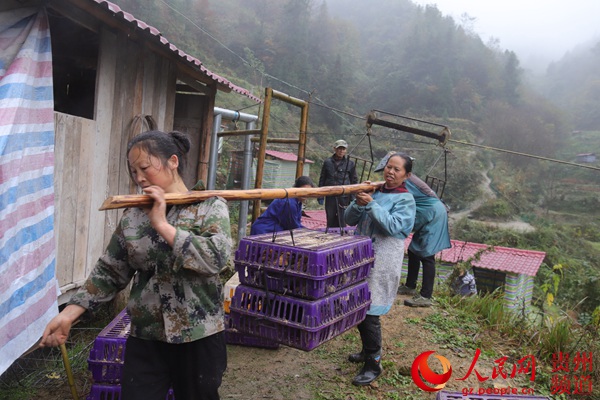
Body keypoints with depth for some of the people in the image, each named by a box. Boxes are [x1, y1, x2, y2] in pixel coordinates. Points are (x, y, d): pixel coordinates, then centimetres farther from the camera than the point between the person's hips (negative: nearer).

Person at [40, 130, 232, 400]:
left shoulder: (210, 206, -7)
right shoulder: (133, 215, 2)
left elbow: (216, 259, -23)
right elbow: (110, 271, 6)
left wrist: (162, 224, -21)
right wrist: (69, 313, -2)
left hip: (198, 337, -2)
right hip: (144, 337, 2)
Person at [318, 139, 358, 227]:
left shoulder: (350, 163, 3)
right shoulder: (327, 162, 5)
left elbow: (354, 181, 8)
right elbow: (322, 179, 11)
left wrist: (353, 198, 3)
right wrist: (320, 196, 7)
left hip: (344, 197, -1)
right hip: (330, 196, 1)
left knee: (342, 222, -2)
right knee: (330, 220, 7)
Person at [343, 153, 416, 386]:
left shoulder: (405, 199, -4)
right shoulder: (373, 191, 10)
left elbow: (392, 226, -19)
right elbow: (349, 219, 6)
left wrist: (371, 204, -23)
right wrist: (358, 203, -13)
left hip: (382, 261, -6)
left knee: (370, 312, -6)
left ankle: (373, 364, 8)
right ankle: (368, 351, 34)